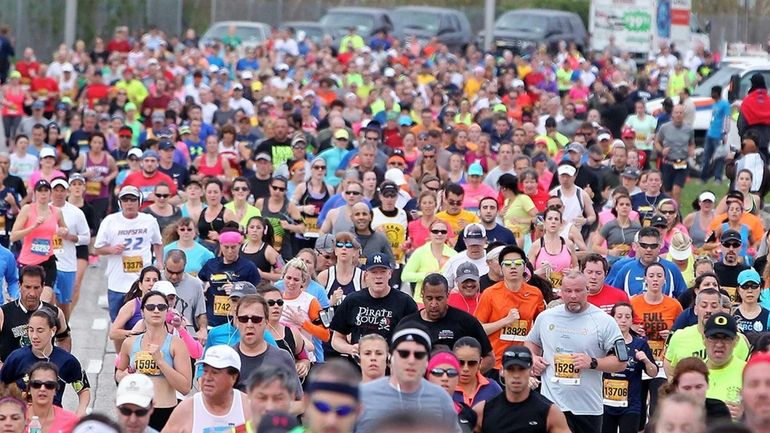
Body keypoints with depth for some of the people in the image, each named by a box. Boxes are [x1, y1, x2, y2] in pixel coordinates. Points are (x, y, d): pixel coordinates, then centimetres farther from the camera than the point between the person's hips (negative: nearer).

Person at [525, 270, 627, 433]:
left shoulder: (604, 322, -3)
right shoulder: (545, 317, 8)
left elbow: (621, 362, -3)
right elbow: (531, 342, 27)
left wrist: (592, 363, -18)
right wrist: (533, 358, 5)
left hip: (588, 407, -1)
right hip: (551, 405, 1)